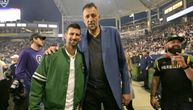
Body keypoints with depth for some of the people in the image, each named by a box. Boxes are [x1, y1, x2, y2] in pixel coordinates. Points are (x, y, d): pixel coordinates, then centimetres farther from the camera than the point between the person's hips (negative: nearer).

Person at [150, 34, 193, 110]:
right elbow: (156, 79, 5)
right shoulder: (160, 61, 3)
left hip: (186, 100, -1)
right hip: (166, 101, 1)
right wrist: (153, 96, -1)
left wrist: (184, 65, -22)